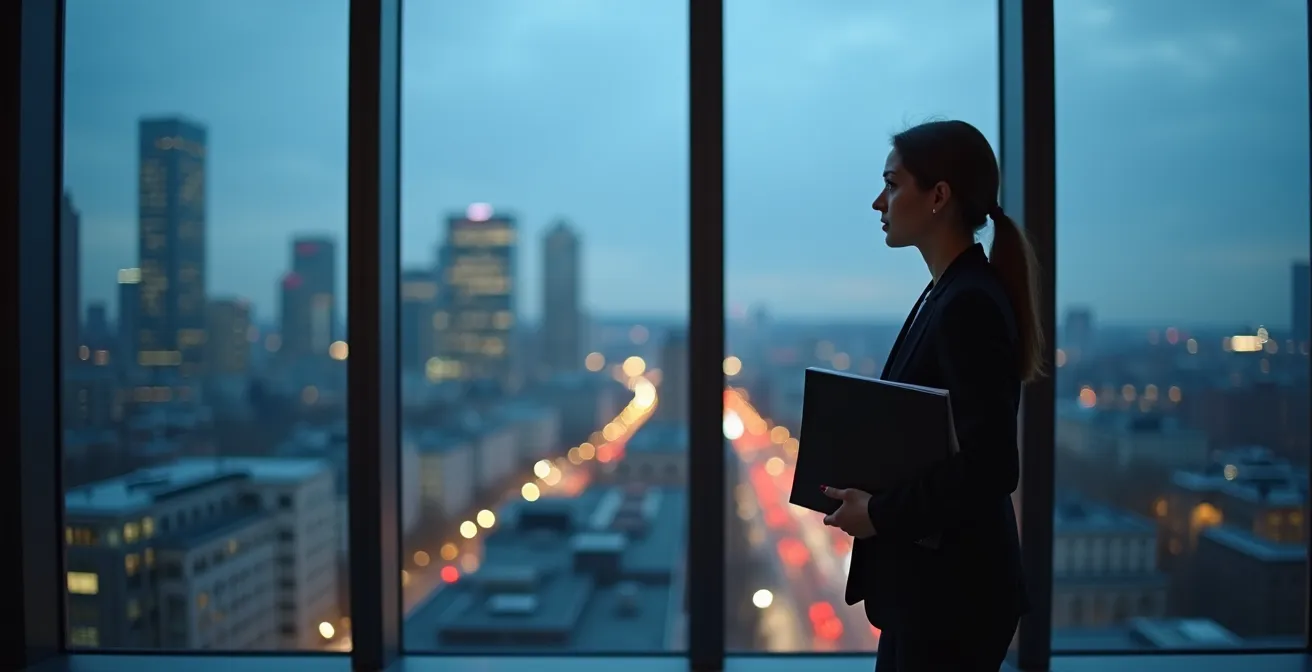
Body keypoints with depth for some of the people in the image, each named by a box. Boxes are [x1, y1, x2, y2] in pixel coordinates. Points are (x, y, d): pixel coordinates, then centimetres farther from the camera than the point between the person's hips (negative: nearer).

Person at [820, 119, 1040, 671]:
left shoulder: (969, 304, -20)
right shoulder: (950, 293, 9)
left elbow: (990, 465, -25)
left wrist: (880, 514, -16)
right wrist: (870, 496, 3)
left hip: (951, 589, -9)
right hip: (926, 582, 9)